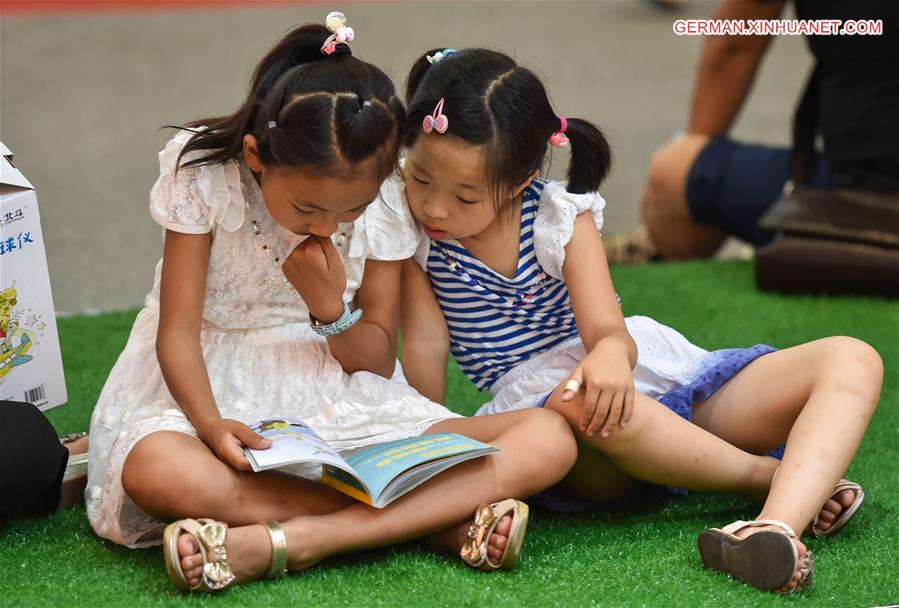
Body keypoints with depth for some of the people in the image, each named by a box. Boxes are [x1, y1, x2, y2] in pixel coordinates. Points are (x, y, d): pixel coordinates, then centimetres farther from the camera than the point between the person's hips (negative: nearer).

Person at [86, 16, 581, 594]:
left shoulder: (383, 209, -6)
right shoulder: (205, 179, -13)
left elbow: (379, 361, 2)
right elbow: (179, 331, -13)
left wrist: (331, 309, -20)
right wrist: (210, 424, -32)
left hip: (346, 399, 3)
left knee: (549, 441, -20)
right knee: (158, 472, -42)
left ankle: (284, 542, -37)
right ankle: (441, 517, -33)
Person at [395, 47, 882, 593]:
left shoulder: (560, 218, -4)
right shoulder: (407, 226, -4)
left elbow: (609, 331, -15)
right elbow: (425, 343, -7)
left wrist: (610, 353, -38)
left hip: (644, 365, 3)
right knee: (582, 403, -45)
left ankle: (778, 526, -47)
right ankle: (778, 475, -23)